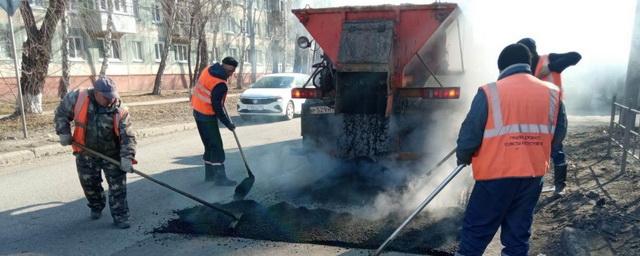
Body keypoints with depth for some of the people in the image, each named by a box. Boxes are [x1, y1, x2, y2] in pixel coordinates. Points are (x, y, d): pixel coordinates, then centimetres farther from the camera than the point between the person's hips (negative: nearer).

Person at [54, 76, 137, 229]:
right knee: (89, 184, 16)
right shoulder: (78, 99, -15)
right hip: (86, 154, 2)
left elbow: (127, 137, -18)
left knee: (118, 186, -3)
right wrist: (63, 132, -6)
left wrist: (127, 157, -29)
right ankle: (96, 207, 42)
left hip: (112, 154, -2)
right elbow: (62, 112, 3)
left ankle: (120, 216, 8)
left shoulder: (120, 111, -18)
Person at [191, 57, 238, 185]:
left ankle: (210, 174, 25)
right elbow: (217, 107, -21)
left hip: (198, 111, 9)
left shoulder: (208, 69, 1)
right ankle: (220, 177, 1)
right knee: (216, 146, -2)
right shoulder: (220, 85, -25)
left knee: (209, 145, 17)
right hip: (207, 116, -9)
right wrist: (228, 124, -10)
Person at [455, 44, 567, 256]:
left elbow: (469, 134, -10)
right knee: (518, 234, 16)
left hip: (496, 175, -4)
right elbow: (559, 135, 12)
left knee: (475, 232, 7)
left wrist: (463, 157, 10)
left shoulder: (489, 93, -11)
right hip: (533, 175, 4)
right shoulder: (552, 94, 3)